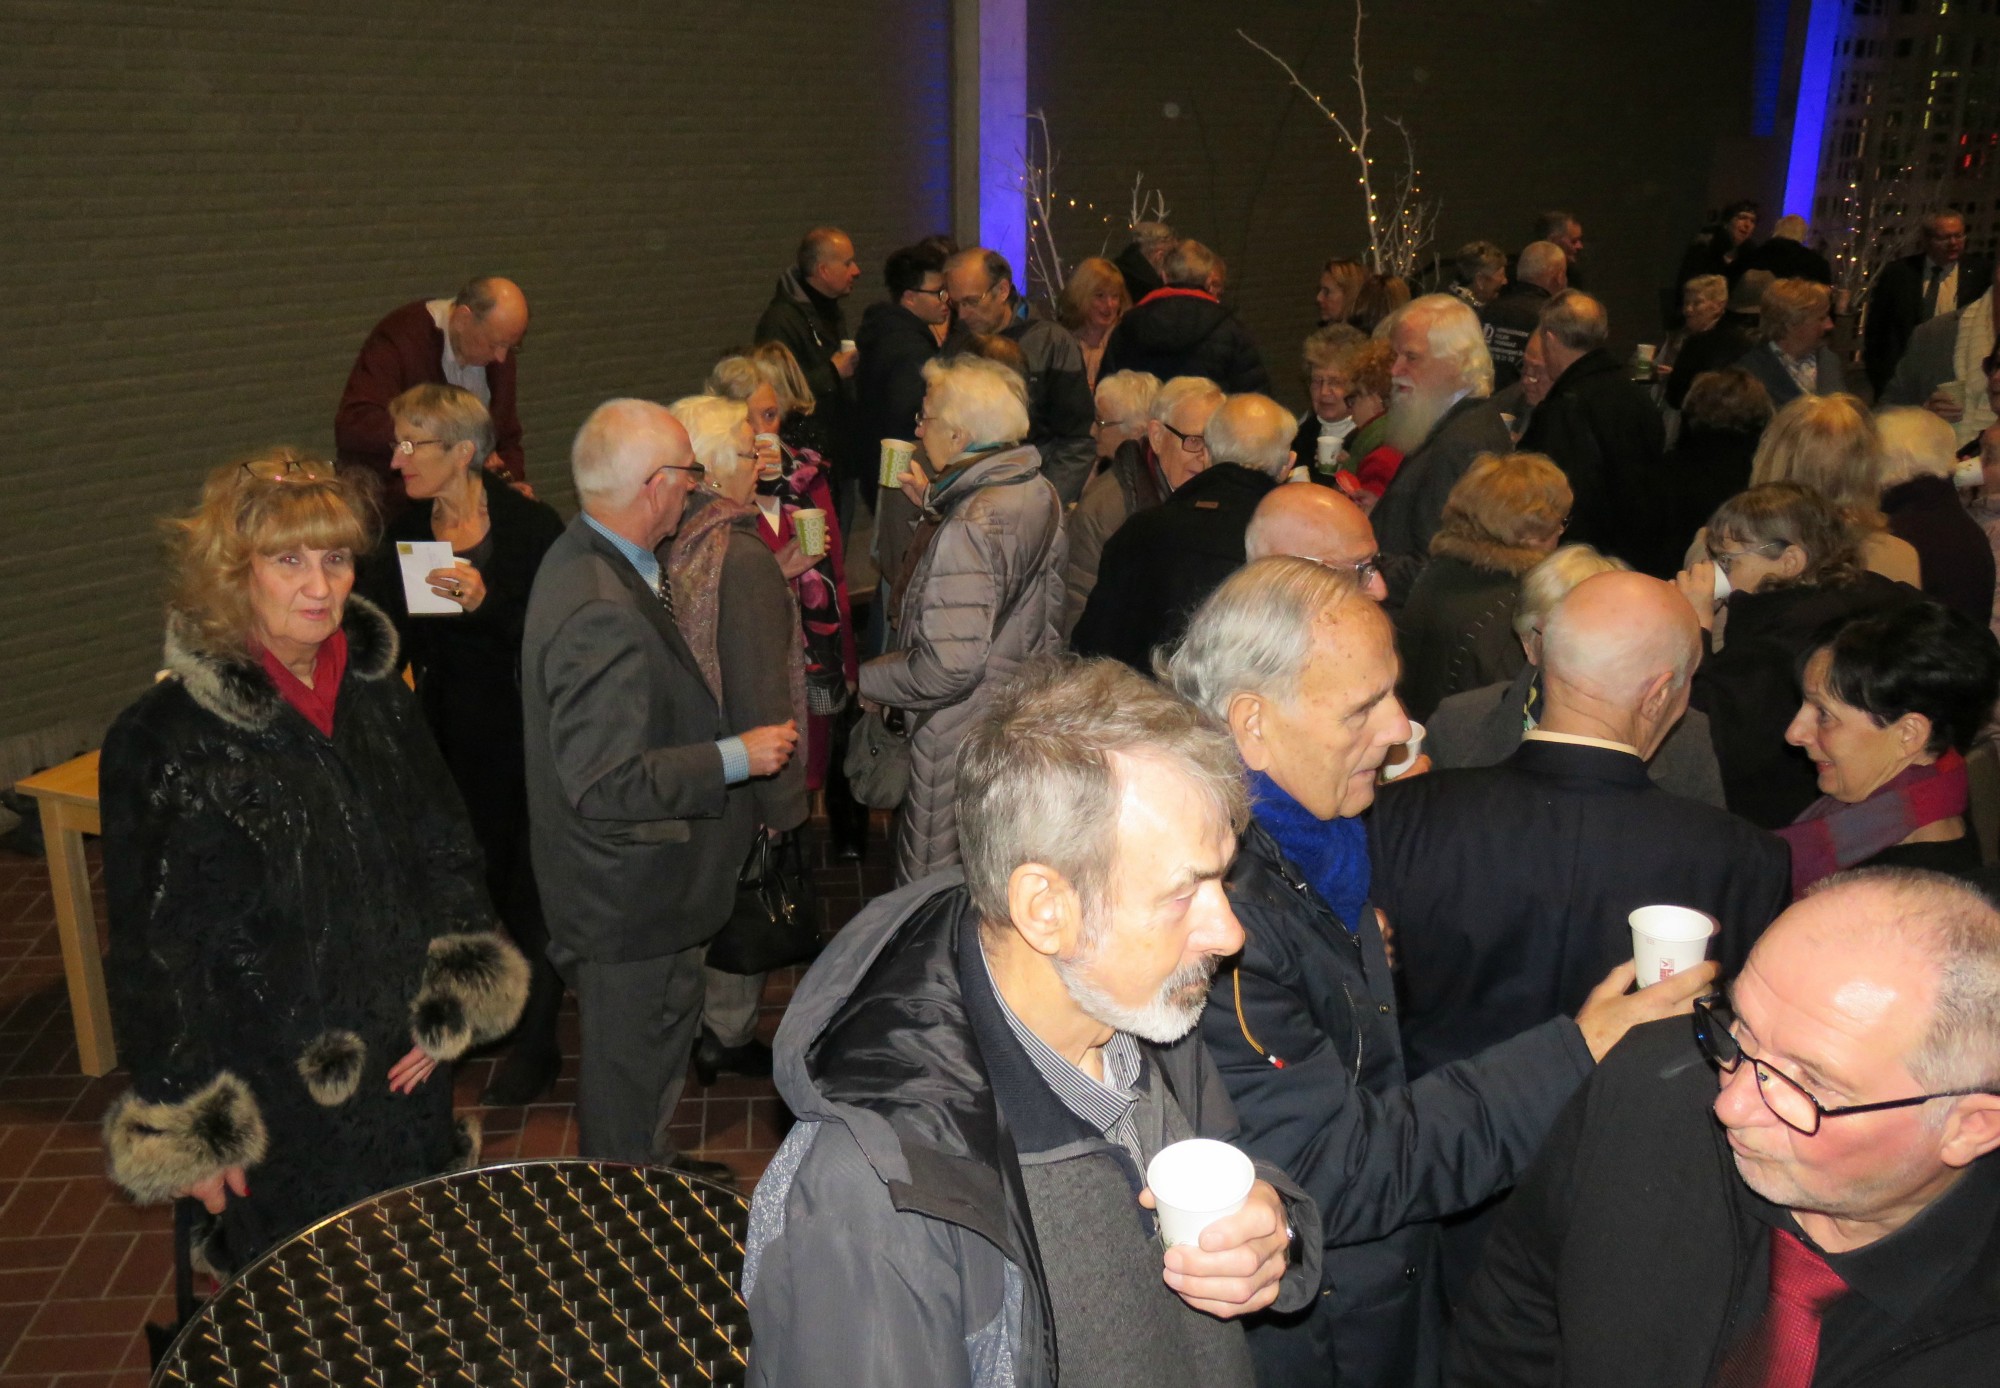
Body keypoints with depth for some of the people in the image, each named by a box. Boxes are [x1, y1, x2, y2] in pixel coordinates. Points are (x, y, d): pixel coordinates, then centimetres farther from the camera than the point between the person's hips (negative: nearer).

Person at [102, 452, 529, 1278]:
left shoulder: (377, 695, 2)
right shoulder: (164, 738, -15)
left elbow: (447, 854, 10)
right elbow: (151, 951, -10)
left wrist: (448, 1006, 3)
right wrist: (189, 1133, -7)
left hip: (404, 1078, 5)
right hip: (269, 1105, -5)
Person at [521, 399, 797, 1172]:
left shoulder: (584, 558, 3)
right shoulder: (602, 613, -32)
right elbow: (608, 784, -32)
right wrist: (736, 757, -24)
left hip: (618, 882, 11)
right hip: (630, 901, -11)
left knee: (653, 1043, 28)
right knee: (635, 1070, 10)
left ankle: (649, 1168, 49)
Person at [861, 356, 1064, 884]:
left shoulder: (968, 527, -24)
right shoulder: (1040, 493, 3)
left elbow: (949, 668, -27)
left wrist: (864, 680, -10)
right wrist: (935, 507, 16)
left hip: (961, 746, -9)